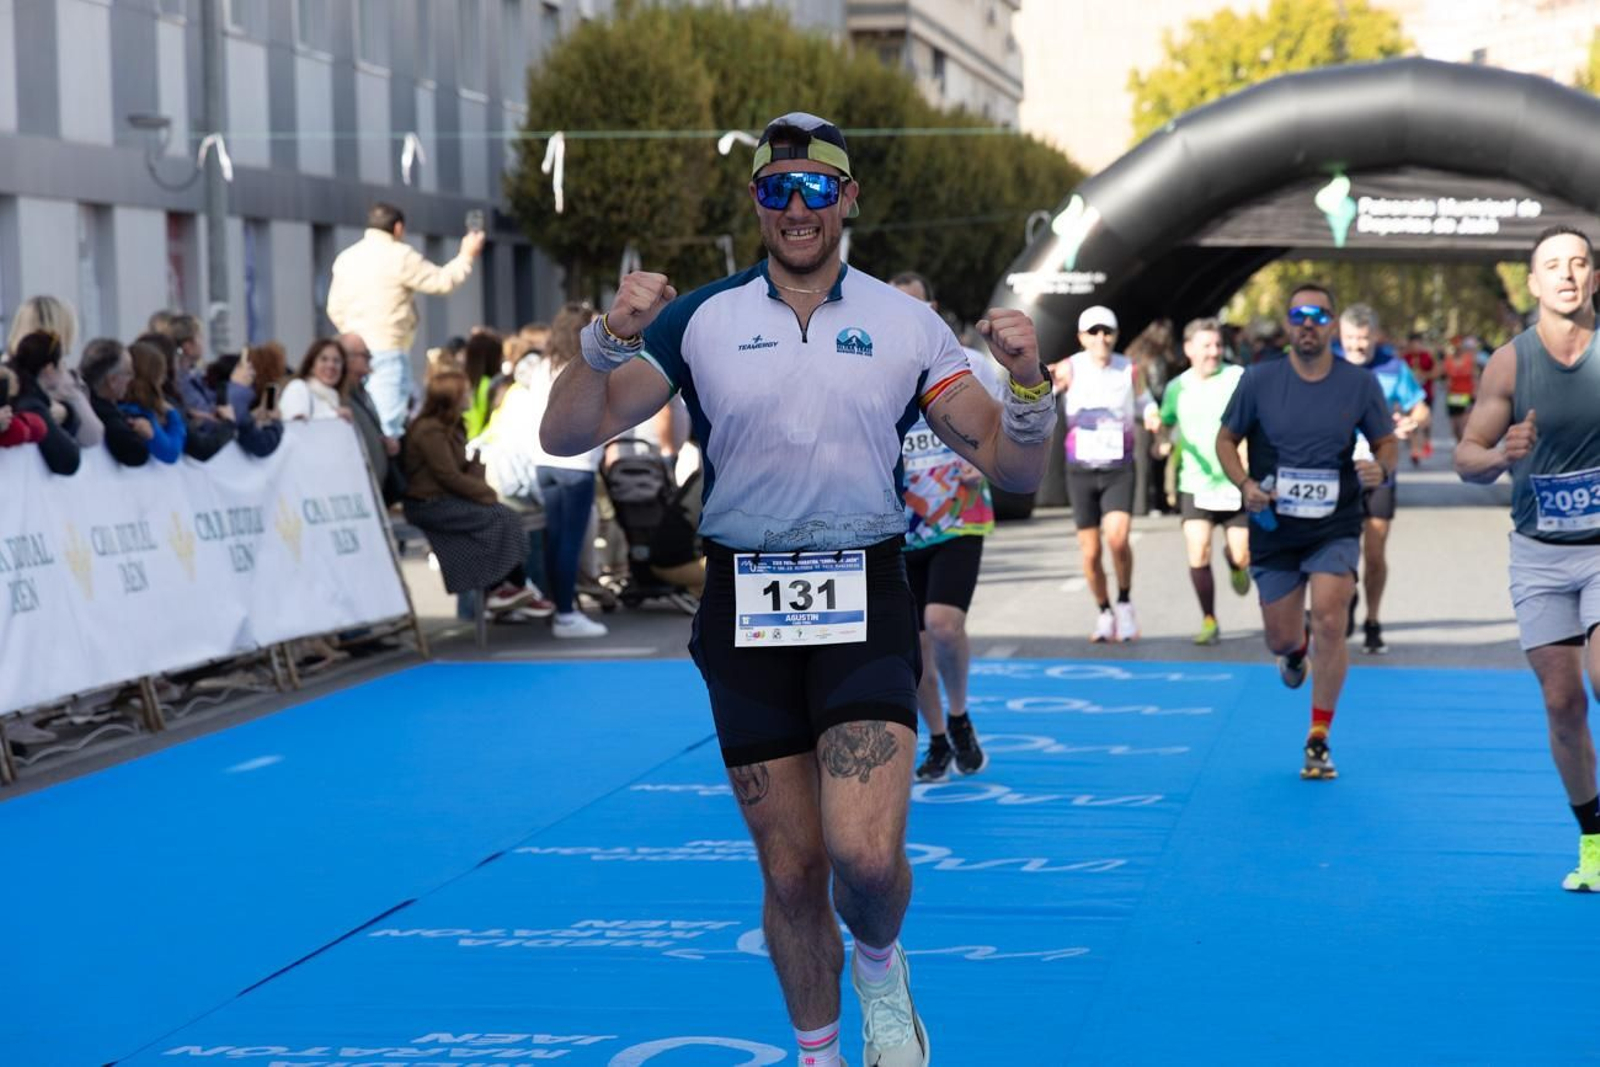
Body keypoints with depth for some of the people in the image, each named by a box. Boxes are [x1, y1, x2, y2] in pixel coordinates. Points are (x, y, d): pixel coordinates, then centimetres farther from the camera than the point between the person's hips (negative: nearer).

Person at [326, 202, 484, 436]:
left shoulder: (345, 258, 13)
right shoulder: (399, 256, -7)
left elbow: (335, 309, 16)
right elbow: (442, 282, -1)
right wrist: (467, 256, 13)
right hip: (388, 350, -7)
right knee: (389, 424, -11)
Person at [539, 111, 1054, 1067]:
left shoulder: (907, 324, 4)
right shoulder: (700, 318, 3)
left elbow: (1014, 468, 2)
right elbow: (566, 435, -2)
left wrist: (1028, 380, -17)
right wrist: (610, 340, -19)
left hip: (865, 601, -1)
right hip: (746, 604, 1)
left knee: (866, 853, -18)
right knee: (791, 870, 6)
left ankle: (880, 960, 18)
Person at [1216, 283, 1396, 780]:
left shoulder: (1360, 384, -4)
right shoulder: (1258, 380, -4)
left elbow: (1388, 443, 6)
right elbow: (1226, 439, 6)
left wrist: (1381, 469, -17)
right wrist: (1244, 484, -13)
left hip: (1335, 528, -1)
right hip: (1274, 529, 1)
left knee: (1330, 624, -17)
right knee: (1280, 638, 8)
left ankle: (1319, 741, -2)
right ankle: (1296, 651, 51)